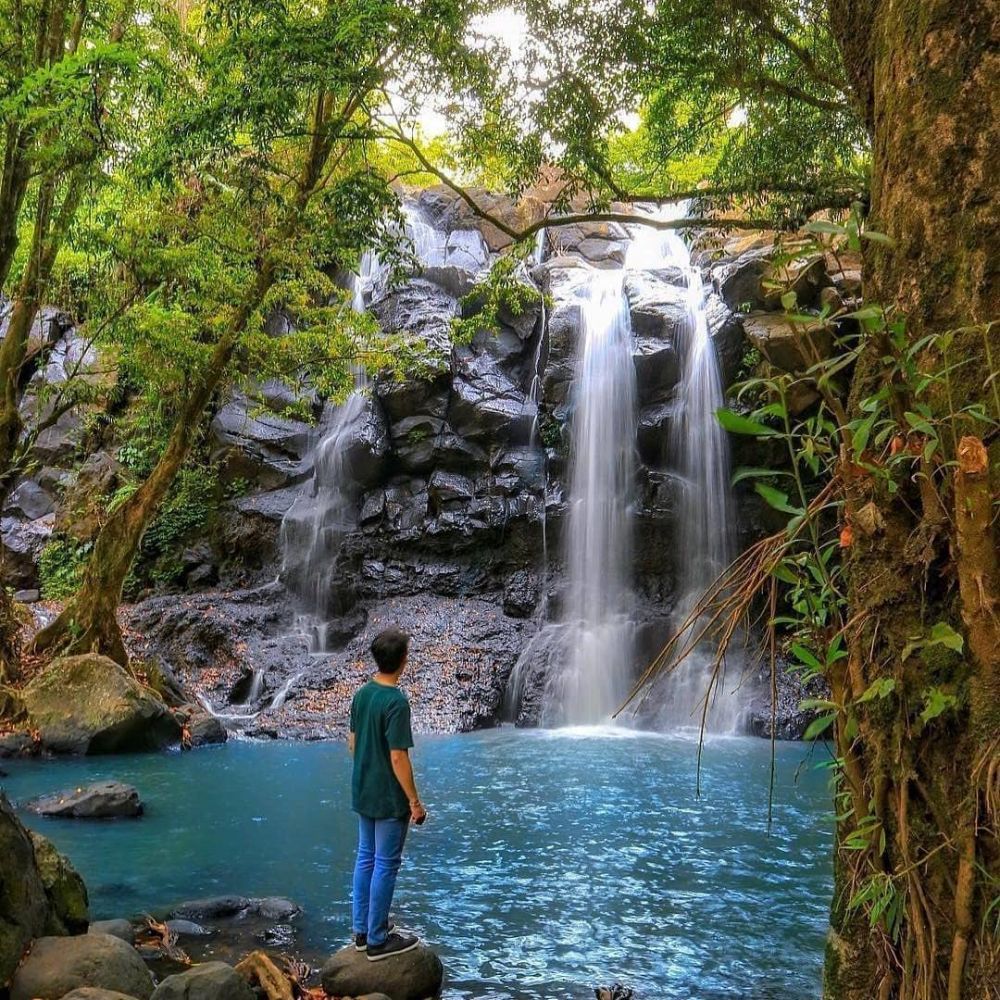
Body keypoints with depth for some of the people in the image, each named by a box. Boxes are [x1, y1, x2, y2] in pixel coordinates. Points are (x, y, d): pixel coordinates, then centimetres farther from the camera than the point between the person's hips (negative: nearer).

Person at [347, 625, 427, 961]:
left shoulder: (362, 694, 1)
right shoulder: (396, 701, -23)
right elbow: (398, 758, -23)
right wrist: (415, 801, -14)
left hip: (362, 793, 8)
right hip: (389, 799, -8)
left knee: (365, 858, 17)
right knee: (385, 866, 3)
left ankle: (362, 930, 27)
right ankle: (378, 940, 12)